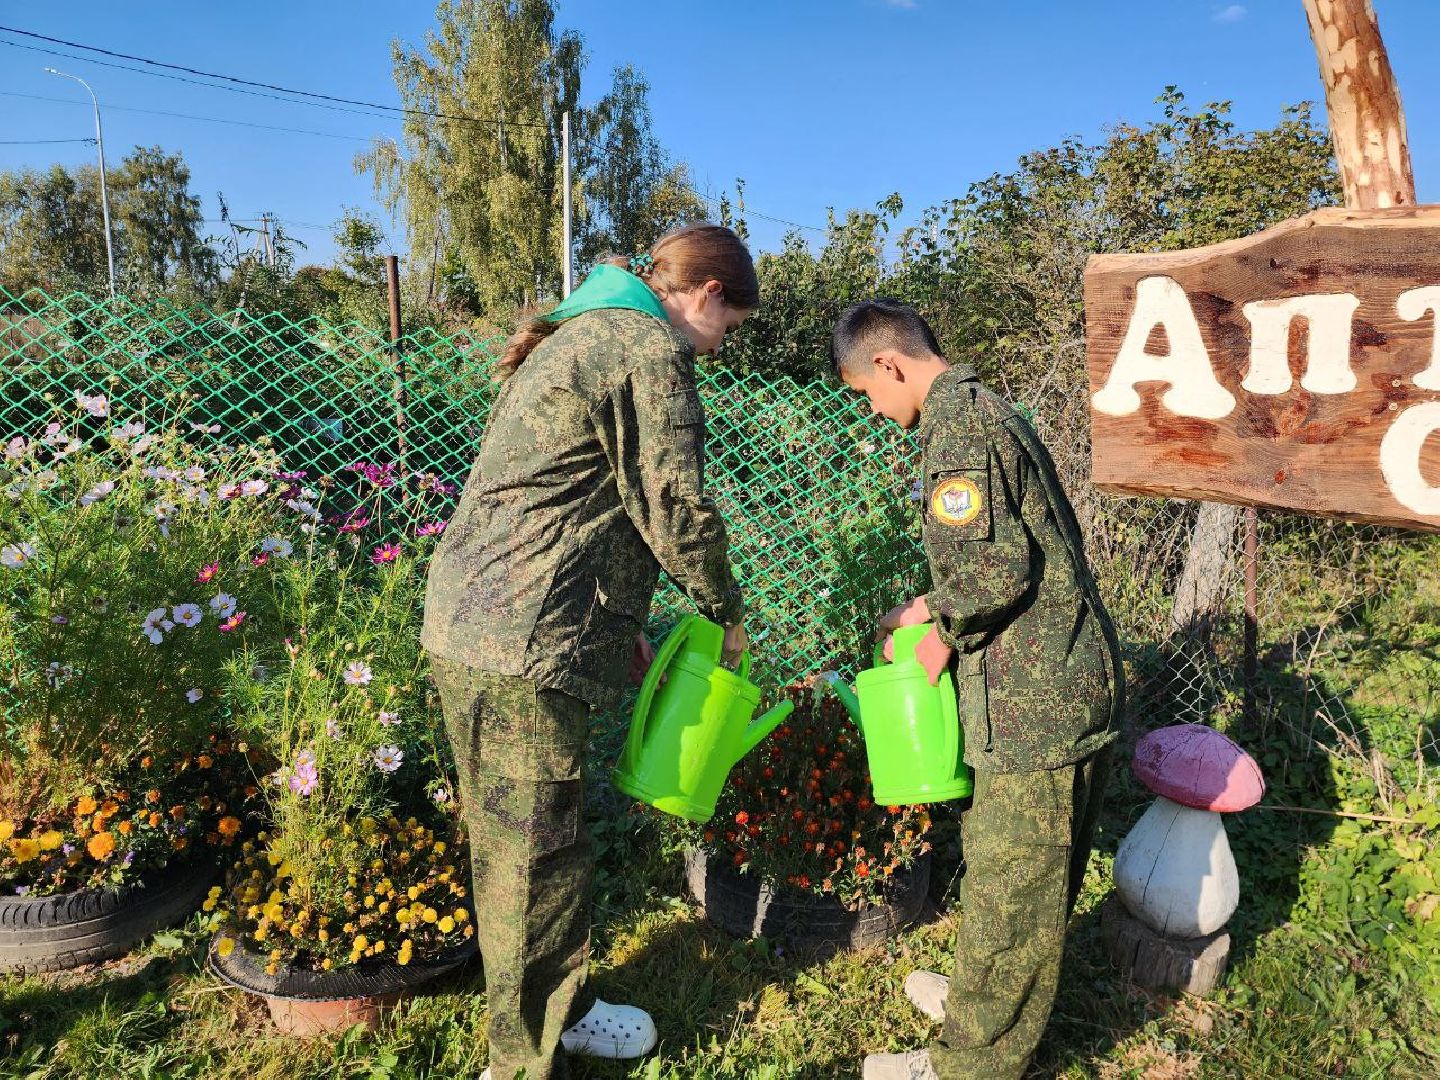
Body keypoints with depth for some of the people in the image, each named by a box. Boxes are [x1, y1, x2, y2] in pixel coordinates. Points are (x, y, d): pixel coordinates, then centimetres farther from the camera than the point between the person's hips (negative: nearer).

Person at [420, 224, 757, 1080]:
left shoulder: (582, 336, 23)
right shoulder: (649, 347, -9)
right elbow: (675, 510, -12)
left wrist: (621, 621, 23)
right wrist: (728, 612, 5)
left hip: (477, 625, 11)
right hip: (524, 645, -11)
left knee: (522, 841, 20)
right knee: (536, 855, 3)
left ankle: (562, 1012, 36)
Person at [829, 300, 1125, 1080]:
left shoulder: (957, 424, -16)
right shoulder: (985, 409, 16)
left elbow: (998, 568, -24)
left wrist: (945, 636, -8)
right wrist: (934, 608, 18)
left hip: (1038, 695, -10)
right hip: (1065, 681, 10)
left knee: (1010, 882, 4)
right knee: (1011, 866, 24)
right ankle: (987, 995, 42)